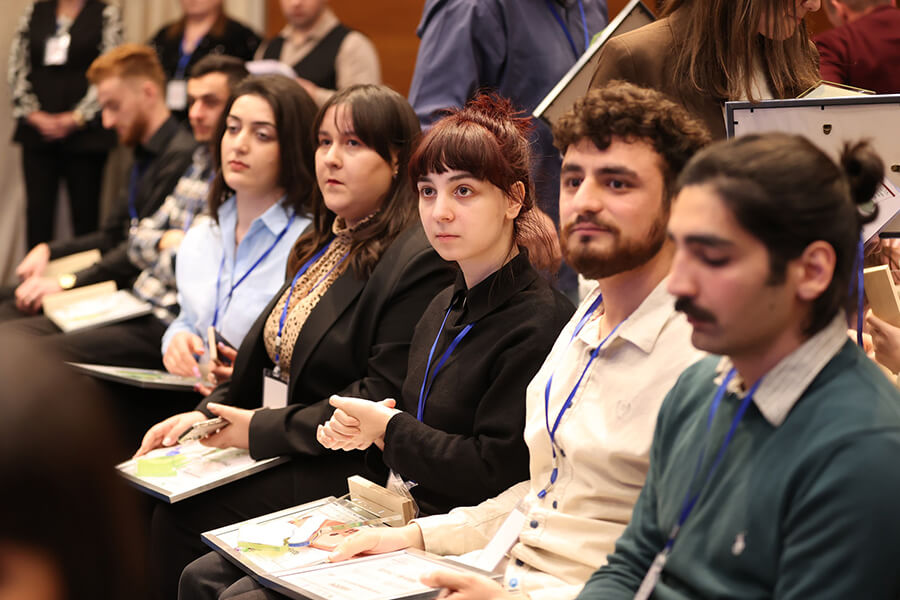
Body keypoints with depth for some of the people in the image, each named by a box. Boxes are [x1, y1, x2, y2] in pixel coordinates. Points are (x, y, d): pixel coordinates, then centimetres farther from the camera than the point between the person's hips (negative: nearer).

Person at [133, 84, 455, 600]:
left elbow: (381, 401, -20)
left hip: (344, 468, -8)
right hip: (276, 449, 9)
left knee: (182, 519, -19)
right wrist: (206, 414, 3)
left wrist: (264, 430, -16)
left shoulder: (421, 261, -15)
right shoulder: (326, 243, 16)